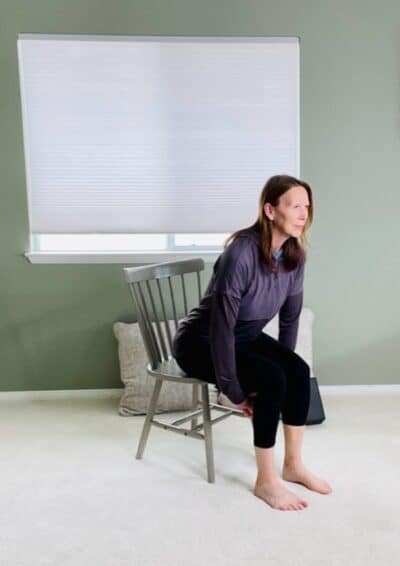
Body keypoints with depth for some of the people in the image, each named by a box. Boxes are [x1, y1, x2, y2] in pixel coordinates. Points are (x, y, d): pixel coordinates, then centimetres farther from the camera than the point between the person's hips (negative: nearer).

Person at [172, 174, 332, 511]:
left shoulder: (294, 254, -8)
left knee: (299, 371, -16)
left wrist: (286, 361, 4)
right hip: (200, 343, -7)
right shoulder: (242, 252, -31)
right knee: (272, 380, -26)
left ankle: (293, 465, 3)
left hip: (246, 337, 7)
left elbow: (290, 316, 4)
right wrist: (234, 390, -23)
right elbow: (222, 326, -30)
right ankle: (265, 482, -9)